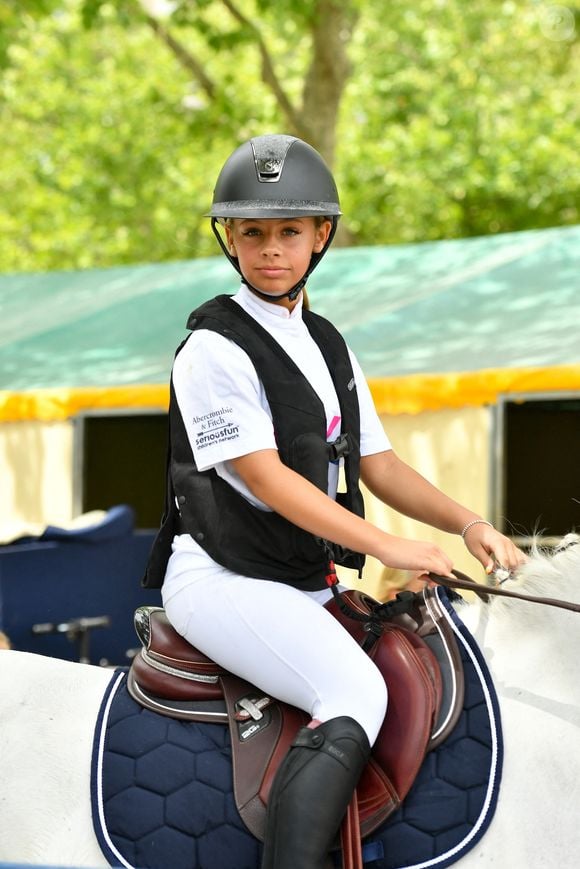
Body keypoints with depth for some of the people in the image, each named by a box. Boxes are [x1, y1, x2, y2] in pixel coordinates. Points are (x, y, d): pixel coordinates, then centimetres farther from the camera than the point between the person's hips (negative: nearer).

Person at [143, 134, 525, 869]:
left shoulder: (329, 348, 15)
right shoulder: (214, 351, -11)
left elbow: (378, 464, 14)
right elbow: (266, 478, -17)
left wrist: (466, 524, -3)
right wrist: (386, 546, -20)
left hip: (303, 583, 8)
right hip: (221, 579, -8)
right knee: (357, 696, -26)